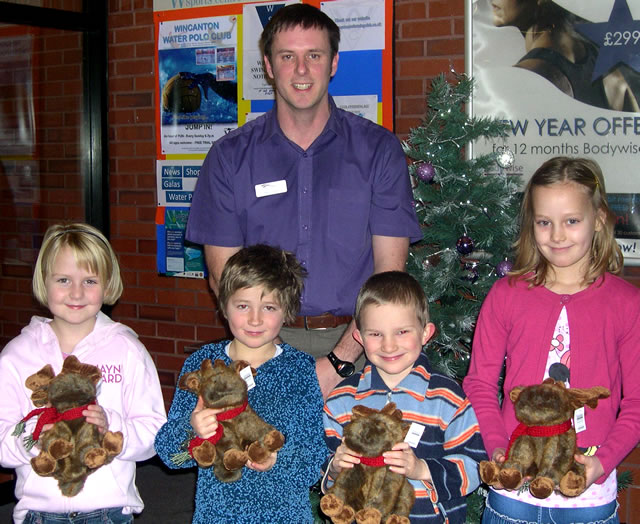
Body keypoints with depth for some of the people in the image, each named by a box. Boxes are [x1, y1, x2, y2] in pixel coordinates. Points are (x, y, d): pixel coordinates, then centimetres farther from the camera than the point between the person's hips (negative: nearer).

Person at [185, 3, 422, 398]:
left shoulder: (379, 150, 4)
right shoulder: (231, 156, 6)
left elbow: (390, 273, -1)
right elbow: (224, 276, 3)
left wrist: (338, 361, -13)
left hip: (357, 341, 0)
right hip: (267, 345, 1)